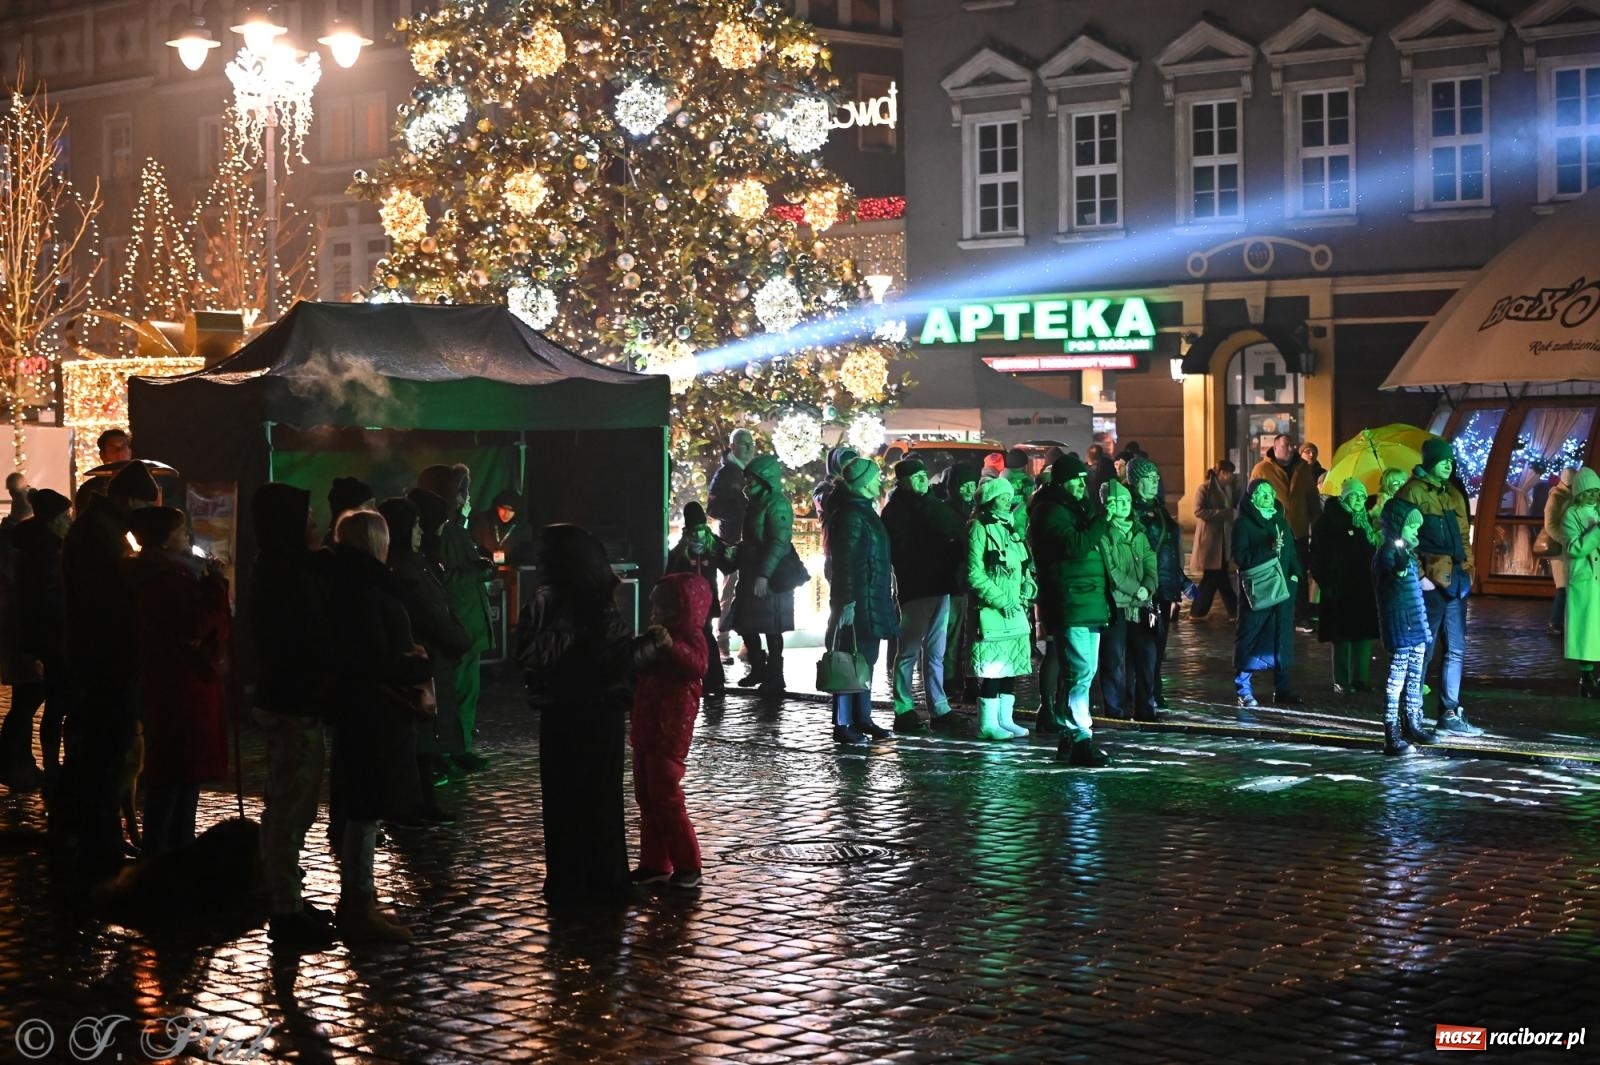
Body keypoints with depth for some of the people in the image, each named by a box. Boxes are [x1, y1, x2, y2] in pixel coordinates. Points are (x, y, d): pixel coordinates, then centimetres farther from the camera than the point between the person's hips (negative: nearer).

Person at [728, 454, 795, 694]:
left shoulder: (777, 505, -15)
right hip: (751, 574, 9)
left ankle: (774, 677, 4)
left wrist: (764, 575, -27)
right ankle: (758, 670, 25)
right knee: (746, 625, 12)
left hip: (771, 577, -9)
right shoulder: (756, 503, 15)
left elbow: (778, 543, -22)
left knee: (771, 629, -4)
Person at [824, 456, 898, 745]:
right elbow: (845, 561, -21)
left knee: (866, 661, 14)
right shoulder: (849, 515, -16)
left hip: (871, 601, 10)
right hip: (856, 602, -10)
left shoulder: (864, 512, 16)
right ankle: (843, 725, -6)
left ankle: (862, 719, 22)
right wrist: (847, 601, -25)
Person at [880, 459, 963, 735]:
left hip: (940, 587, 7)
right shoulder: (895, 512, -4)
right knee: (909, 651, -4)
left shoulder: (933, 506, 16)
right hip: (915, 589, -7)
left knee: (935, 653, 9)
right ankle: (904, 711, 0)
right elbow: (898, 552, -11)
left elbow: (955, 537, 12)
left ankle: (939, 710, 11)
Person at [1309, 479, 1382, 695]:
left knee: (1364, 632, 5)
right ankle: (1341, 681, 3)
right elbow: (1320, 553, -10)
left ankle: (1359, 678, 13)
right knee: (1342, 633, -3)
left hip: (1364, 586, 6)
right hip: (1340, 587, -6)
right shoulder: (1330, 519, -6)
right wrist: (1324, 580, -17)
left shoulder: (1366, 519, 14)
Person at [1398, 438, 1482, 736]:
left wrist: (1468, 568, 11)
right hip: (1429, 581, -8)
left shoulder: (1453, 493, 16)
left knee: (1456, 650, 10)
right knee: (1424, 649, -3)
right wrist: (1418, 575, -15)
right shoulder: (1413, 492, -7)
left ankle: (1450, 713, 16)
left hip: (1456, 580, 8)